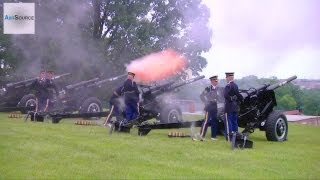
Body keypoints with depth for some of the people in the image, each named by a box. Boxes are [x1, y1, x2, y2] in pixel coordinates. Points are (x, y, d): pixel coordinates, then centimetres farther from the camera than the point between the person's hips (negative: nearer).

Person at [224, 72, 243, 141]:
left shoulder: (228, 86, -14)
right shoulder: (235, 85, 12)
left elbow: (225, 95, -25)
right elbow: (238, 95, 15)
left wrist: (231, 99, -11)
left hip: (229, 107, -8)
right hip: (235, 107, 8)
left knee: (228, 122, -4)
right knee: (234, 122, 13)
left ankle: (229, 138, -4)